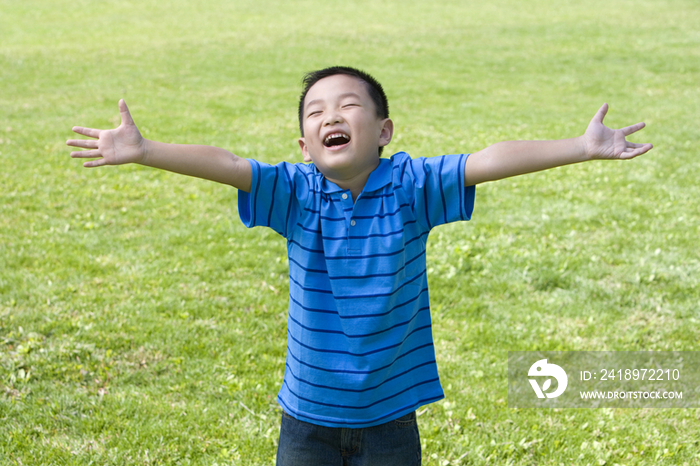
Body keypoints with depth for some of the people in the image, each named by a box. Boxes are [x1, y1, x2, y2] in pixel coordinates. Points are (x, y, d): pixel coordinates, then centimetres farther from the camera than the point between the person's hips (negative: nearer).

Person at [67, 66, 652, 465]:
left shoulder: (411, 185, -10)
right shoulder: (296, 192, -9)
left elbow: (490, 160, -19)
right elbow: (224, 164, -21)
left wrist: (582, 147, -26)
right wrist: (142, 151, -32)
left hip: (389, 414, 0)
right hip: (308, 414, 1)